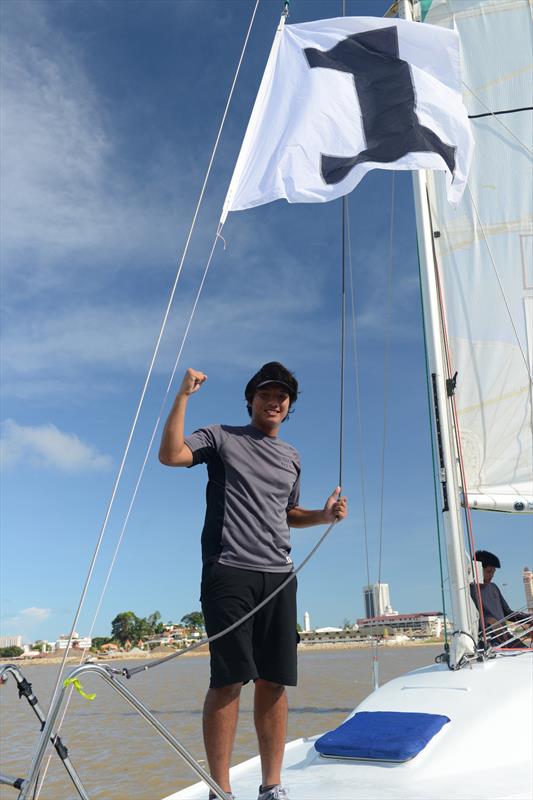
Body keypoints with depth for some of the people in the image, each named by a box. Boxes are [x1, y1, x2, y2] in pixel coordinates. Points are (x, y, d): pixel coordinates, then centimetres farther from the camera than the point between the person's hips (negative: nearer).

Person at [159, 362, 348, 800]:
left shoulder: (291, 456, 21)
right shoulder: (222, 437, 6)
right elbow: (171, 455, -9)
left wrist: (324, 515, 11)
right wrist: (184, 395, -12)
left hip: (279, 575, 5)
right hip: (229, 571, -5)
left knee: (274, 682, 5)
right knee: (229, 678, -7)